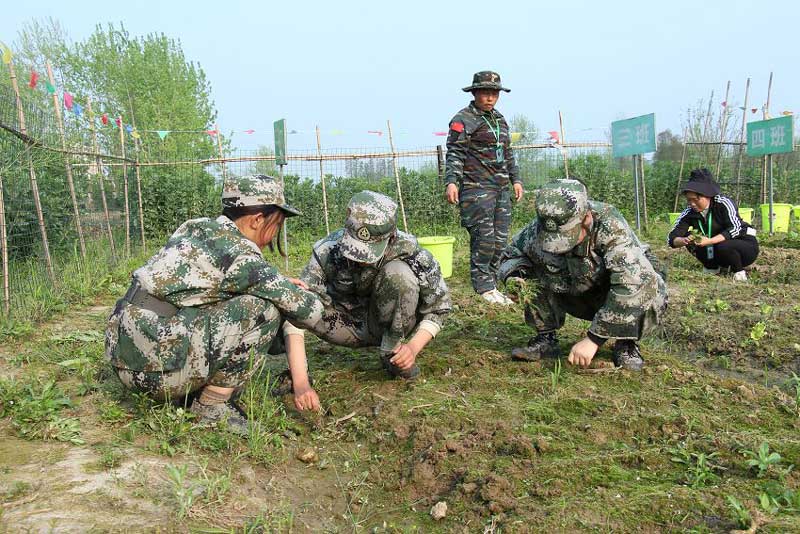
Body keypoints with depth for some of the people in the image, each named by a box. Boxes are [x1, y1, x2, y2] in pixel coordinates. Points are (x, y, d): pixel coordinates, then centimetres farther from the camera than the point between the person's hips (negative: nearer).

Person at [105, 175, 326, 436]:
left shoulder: (198, 228, 12)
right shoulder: (239, 257, -13)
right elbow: (310, 310, -10)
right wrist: (289, 289, 12)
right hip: (156, 366, -9)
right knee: (264, 311, -9)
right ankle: (211, 406, 0)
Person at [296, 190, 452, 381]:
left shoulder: (410, 254, -26)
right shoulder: (328, 251, -27)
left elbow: (438, 308, -12)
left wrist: (413, 347, -28)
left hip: (391, 326, 0)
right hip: (349, 327, 0)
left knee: (399, 273, -31)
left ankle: (393, 353, -14)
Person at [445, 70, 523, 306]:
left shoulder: (499, 119, 22)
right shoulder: (463, 120, -3)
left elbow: (507, 153, 28)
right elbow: (455, 154, -10)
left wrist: (516, 179, 23)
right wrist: (451, 182, -21)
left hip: (501, 188, 8)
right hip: (476, 187, -8)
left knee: (500, 239, 6)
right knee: (484, 238, -10)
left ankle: (491, 284, 15)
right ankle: (484, 287, -1)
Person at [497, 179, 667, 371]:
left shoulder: (610, 225, -35)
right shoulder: (538, 230, -22)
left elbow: (632, 284, -44)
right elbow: (510, 255, -3)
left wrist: (594, 339, -44)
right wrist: (512, 278, -28)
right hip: (575, 295, 3)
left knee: (650, 286, -34)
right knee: (528, 275, -18)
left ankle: (626, 345, -9)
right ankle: (546, 338, -2)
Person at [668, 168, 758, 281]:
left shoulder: (724, 203, -22)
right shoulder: (689, 213, -11)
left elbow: (735, 229, -31)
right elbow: (672, 238, -16)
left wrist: (709, 241, -43)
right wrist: (684, 241, -40)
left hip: (746, 245, -5)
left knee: (723, 247, -36)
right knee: (690, 240, -14)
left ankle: (739, 272, -7)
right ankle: (712, 268, 5)